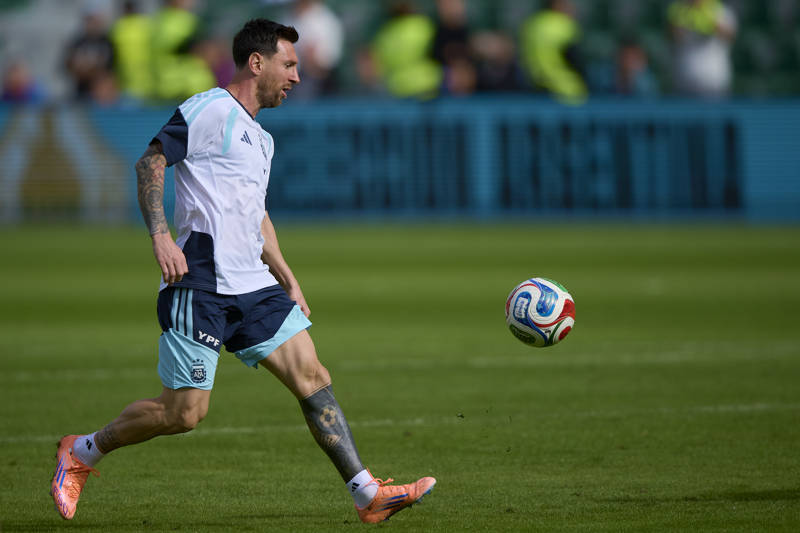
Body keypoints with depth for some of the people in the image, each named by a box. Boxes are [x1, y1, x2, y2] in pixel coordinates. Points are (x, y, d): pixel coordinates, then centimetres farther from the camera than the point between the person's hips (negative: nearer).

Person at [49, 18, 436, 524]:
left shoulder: (261, 138, 22)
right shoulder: (208, 111, -6)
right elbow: (150, 162, -12)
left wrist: (288, 280, 25)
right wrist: (161, 237, -22)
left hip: (253, 285, 8)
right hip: (200, 285, -8)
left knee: (312, 378, -3)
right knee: (184, 412, -6)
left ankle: (368, 493, -4)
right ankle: (80, 454, 14)